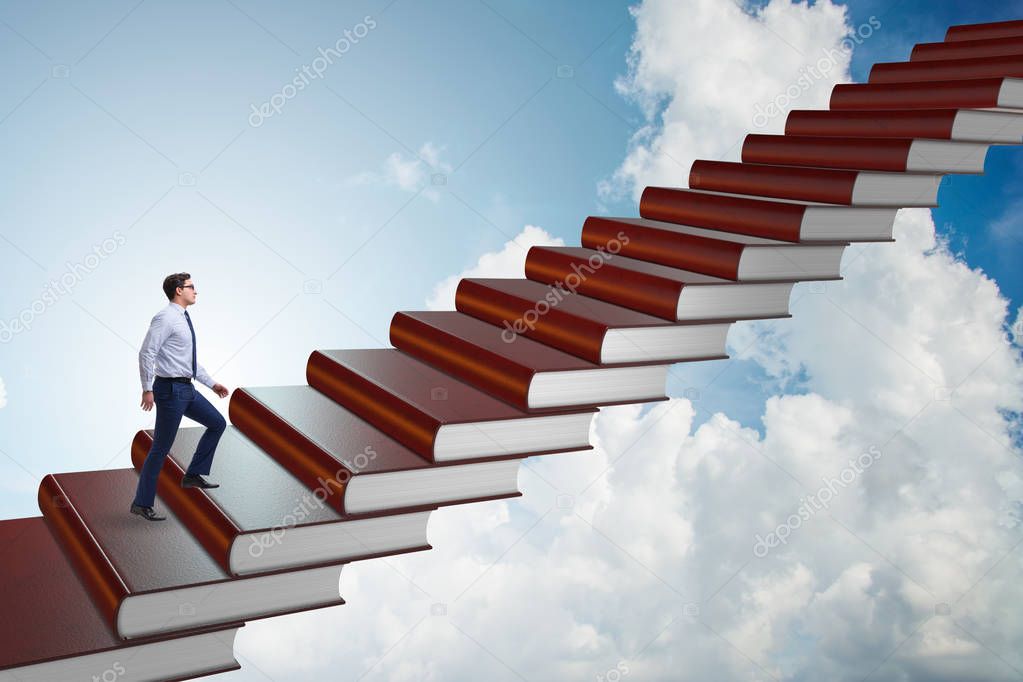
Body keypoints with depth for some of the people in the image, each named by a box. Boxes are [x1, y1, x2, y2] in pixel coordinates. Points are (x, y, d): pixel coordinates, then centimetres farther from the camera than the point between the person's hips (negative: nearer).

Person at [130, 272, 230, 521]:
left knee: (217, 423, 15)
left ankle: (193, 475, 21)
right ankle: (142, 503, 7)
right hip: (170, 389, -9)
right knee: (161, 448, -4)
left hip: (186, 389, 10)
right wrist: (147, 389, -24)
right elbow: (146, 353, -21)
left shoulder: (183, 319, 14)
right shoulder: (165, 318, -15)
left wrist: (212, 383, 23)